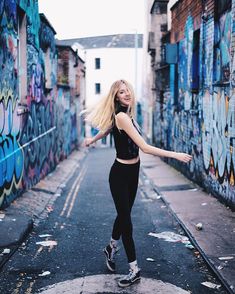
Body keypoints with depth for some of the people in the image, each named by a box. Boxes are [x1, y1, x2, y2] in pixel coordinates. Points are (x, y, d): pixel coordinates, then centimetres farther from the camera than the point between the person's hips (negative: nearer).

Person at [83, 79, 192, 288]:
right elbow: (145, 147, -28)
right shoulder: (121, 116, -23)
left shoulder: (127, 114, 5)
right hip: (121, 173, -9)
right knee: (125, 218, -3)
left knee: (123, 214, 20)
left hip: (132, 172, 9)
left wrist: (92, 140, 42)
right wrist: (175, 155, -25)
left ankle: (111, 248, 43)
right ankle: (134, 269, 5)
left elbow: (108, 129, 24)